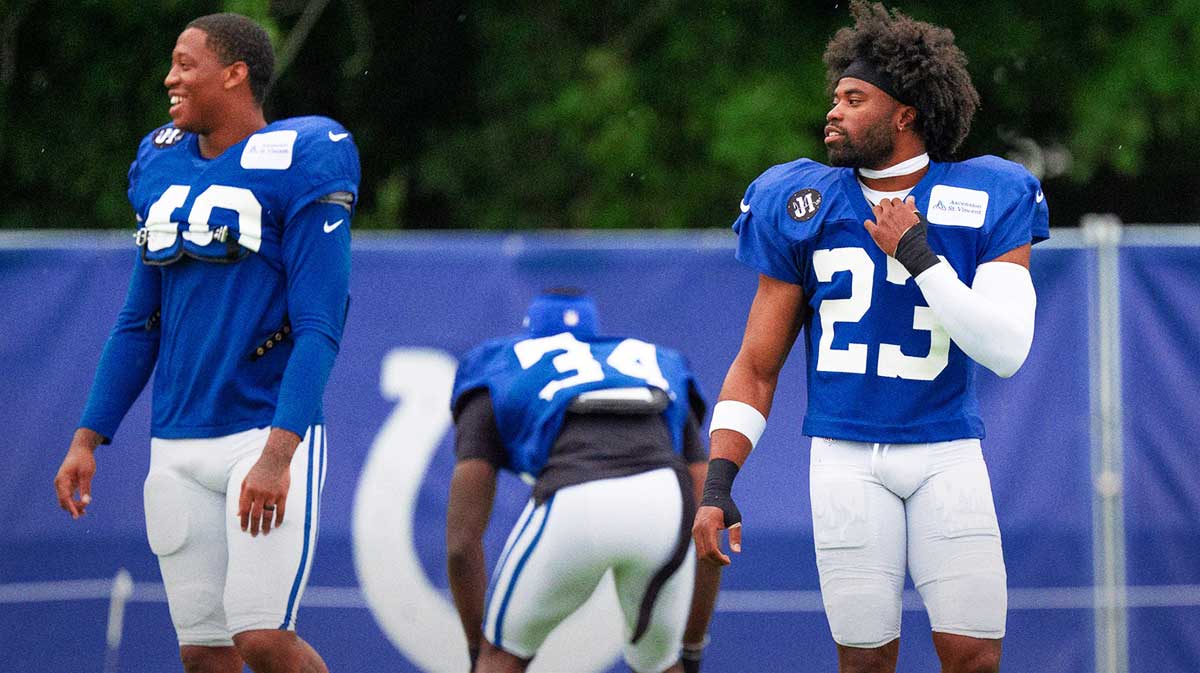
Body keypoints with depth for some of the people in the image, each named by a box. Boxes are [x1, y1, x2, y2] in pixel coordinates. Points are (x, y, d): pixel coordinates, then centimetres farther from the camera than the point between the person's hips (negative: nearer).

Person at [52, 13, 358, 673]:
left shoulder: (300, 162, -9)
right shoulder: (162, 166, 13)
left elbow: (318, 328, -14)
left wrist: (277, 455, -24)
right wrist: (85, 442, 12)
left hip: (270, 435, -6)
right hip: (178, 446, 6)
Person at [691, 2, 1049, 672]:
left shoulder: (987, 202, -2)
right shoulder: (804, 207, 3)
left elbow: (1006, 350, -14)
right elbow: (757, 367, 6)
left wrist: (917, 254, -17)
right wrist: (717, 486, -4)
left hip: (947, 457, -1)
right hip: (847, 459, 1)